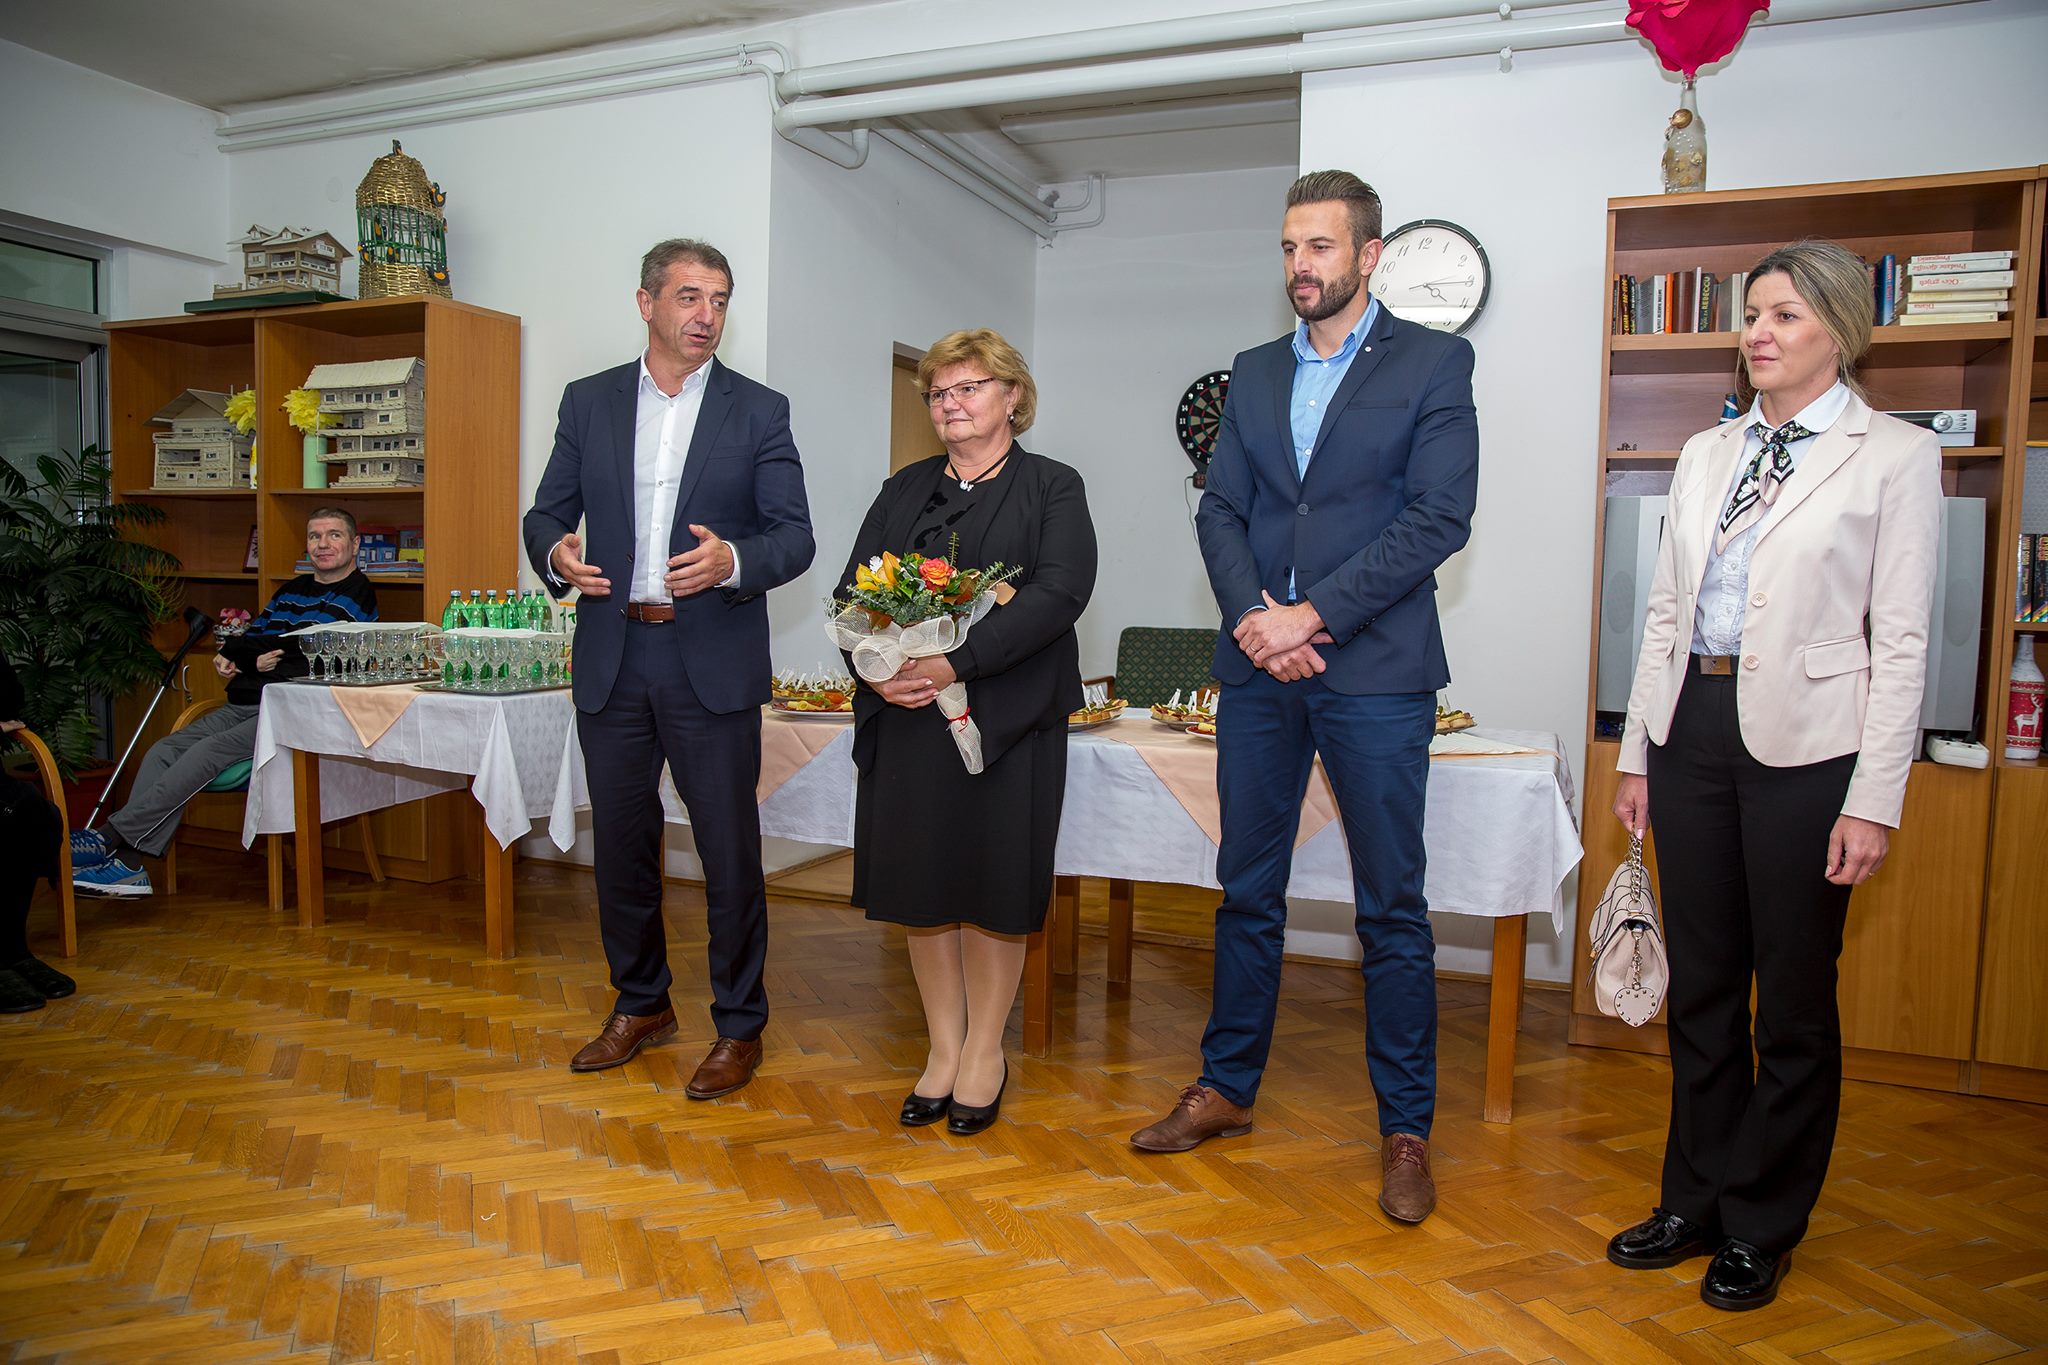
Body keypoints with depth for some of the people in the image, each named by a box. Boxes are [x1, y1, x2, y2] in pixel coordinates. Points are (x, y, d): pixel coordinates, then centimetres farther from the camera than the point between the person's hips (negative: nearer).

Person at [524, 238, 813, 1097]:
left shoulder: (760, 411, 2)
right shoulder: (589, 403, 9)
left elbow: (795, 536, -3)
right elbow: (546, 512, 10)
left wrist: (733, 560, -23)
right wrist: (556, 553, -13)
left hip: (713, 662, -3)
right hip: (611, 660, 3)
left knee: (729, 849, 1)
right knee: (620, 842, 13)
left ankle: (738, 1026, 17)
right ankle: (640, 1003, 33)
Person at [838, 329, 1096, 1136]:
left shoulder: (1053, 489, 4)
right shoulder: (904, 490, 18)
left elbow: (1058, 592, -13)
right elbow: (853, 590, 10)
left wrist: (954, 663, -22)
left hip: (1005, 720, -3)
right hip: (905, 716, 4)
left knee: (993, 883, 3)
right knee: (919, 881, 6)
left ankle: (985, 1052, 20)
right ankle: (943, 1047, 22)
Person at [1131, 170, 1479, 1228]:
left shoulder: (1433, 363, 1)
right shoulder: (1254, 374, 15)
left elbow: (1439, 516, -9)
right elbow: (1221, 512, 9)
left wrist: (1312, 614, -15)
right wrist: (1253, 615, -9)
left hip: (1376, 670, -4)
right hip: (1259, 666, 4)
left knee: (1391, 906, 3)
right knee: (1248, 892, 12)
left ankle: (1406, 1129, 17)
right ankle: (1225, 1090, 27)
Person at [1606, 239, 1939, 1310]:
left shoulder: (1895, 456, -2)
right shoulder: (1706, 454, 12)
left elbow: (1901, 641, -6)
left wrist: (1875, 800, -11)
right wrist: (1637, 755, 10)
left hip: (1805, 742, -4)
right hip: (1693, 730, 5)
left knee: (1793, 997, 7)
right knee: (1700, 982, 13)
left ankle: (1763, 1229, 24)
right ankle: (1696, 1202, 29)